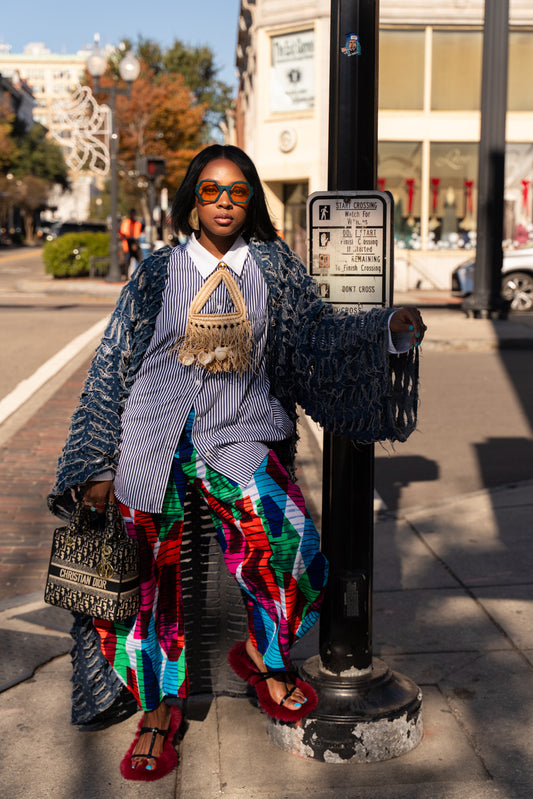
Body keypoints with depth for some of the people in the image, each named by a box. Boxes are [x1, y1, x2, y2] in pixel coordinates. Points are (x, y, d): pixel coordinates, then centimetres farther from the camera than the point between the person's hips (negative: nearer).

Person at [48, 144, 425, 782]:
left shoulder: (273, 265, 9)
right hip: (157, 438, 0)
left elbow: (320, 333, 3)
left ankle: (263, 654, 12)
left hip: (240, 432, 0)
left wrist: (388, 326, -15)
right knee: (154, 572, 1)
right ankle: (161, 707, 24)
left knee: (290, 541, -19)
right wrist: (98, 463, 3)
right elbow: (114, 365, 6)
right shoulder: (158, 271, 6)